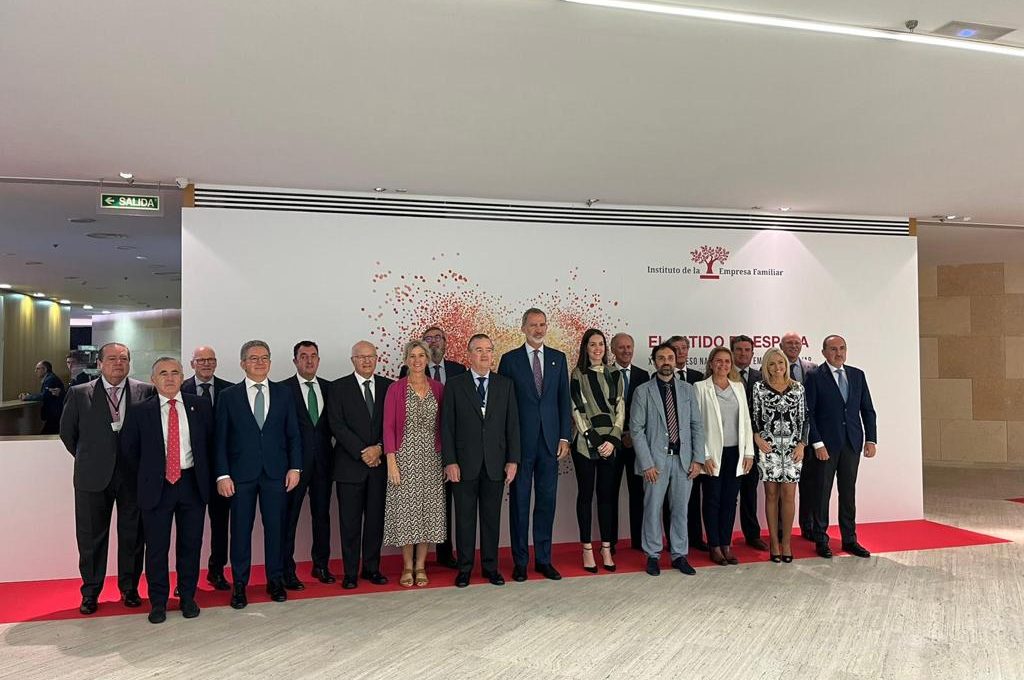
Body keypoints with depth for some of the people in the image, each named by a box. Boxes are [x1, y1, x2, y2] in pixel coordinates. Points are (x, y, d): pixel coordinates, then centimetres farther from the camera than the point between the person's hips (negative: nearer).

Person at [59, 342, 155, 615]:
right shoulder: (79, 394, 1)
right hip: (93, 478, 0)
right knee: (91, 537, 10)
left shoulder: (146, 392, -2)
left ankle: (129, 588, 25)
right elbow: (67, 432, 10)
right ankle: (90, 592, 25)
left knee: (132, 536, 9)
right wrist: (88, 459, 10)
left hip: (134, 477, 0)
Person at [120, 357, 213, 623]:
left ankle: (188, 597, 23)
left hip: (192, 484, 1)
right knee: (156, 547, 5)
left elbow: (210, 441, 9)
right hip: (156, 486, -1)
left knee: (191, 544, 9)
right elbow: (128, 449, 7)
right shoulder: (139, 411, 0)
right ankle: (158, 601, 20)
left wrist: (203, 473, 6)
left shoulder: (200, 406, 3)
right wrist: (148, 474, 6)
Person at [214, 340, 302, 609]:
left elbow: (293, 434, 7)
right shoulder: (228, 396, 2)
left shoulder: (284, 393, 6)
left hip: (276, 473, 1)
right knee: (241, 529, 5)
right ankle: (239, 584, 18)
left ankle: (275, 580, 22)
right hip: (241, 474, -1)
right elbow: (220, 439, 0)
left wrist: (295, 467, -1)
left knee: (275, 527, 8)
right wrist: (222, 475, -7)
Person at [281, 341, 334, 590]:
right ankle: (287, 570, 12)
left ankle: (321, 565, 25)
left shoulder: (329, 388, 9)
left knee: (322, 514, 12)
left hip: (323, 460, 4)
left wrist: (334, 455, 1)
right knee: (289, 516, 2)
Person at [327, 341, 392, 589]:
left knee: (376, 519, 8)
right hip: (350, 464, -2)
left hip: (379, 464, 2)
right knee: (350, 522, 3)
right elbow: (337, 426, -7)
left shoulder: (388, 386, 7)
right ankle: (350, 573, 13)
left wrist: (379, 448, -11)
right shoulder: (339, 387, 0)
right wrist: (362, 452, -13)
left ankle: (371, 568, 20)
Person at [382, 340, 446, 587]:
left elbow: (442, 426, 9)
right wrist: (391, 462, -10)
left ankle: (421, 566, 17)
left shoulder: (438, 388, 6)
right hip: (405, 457, -2)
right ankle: (407, 566, 16)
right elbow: (389, 427, -4)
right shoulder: (396, 389, -2)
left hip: (431, 458, 3)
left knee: (428, 510, 5)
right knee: (405, 511, 2)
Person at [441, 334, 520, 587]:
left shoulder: (505, 384, 7)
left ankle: (491, 567, 21)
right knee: (465, 518, 6)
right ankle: (464, 568, 18)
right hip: (465, 464, -1)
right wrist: (449, 461, -8)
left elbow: (512, 424, 5)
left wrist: (513, 460, -1)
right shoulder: (454, 385, 1)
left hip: (495, 463, 2)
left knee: (492, 517, 9)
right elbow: (447, 426, -1)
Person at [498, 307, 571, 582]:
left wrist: (564, 437, 2)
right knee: (519, 502, 5)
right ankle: (520, 561, 16)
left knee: (547, 502, 8)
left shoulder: (558, 358, 9)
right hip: (520, 442, -2)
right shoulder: (510, 360, 0)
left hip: (550, 441, 3)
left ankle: (544, 559, 20)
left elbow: (564, 399, 9)